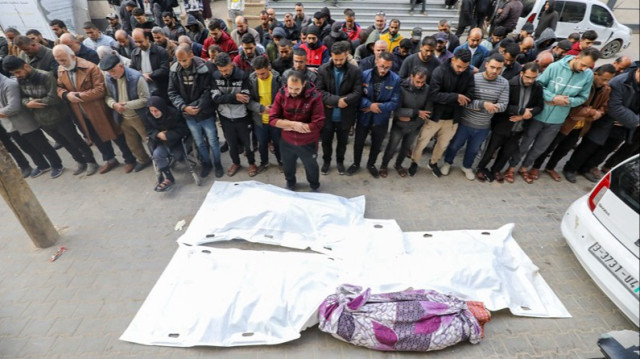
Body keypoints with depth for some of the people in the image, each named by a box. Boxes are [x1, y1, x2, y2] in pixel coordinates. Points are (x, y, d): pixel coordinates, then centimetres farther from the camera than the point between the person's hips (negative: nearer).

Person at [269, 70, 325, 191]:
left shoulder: (314, 97, -22)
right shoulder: (281, 94, -14)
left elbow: (317, 125, -26)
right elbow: (272, 119, -14)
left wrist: (288, 126, -21)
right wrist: (293, 124, -28)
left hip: (308, 143, -2)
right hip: (286, 141, 3)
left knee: (311, 166, 23)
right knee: (287, 166, 26)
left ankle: (315, 187, 53)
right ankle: (290, 184, 57)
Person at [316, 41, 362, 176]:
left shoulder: (355, 71, -7)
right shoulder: (323, 69, -6)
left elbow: (357, 93, -14)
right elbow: (319, 91, -12)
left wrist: (334, 102, -22)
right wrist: (336, 100, -26)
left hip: (345, 115, 0)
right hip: (327, 114, 0)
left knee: (342, 141, 18)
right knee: (326, 140, 17)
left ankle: (340, 161, 42)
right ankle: (326, 161, 42)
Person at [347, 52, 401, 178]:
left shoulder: (395, 80, -15)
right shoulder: (365, 75, -14)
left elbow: (395, 102, -14)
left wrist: (377, 107, -20)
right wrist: (369, 105, -24)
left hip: (381, 119, 0)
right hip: (364, 116, 0)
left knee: (377, 144, 19)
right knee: (358, 142, 16)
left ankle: (371, 164, 44)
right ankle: (356, 163, 40)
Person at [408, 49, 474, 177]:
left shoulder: (469, 74, -7)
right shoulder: (439, 71, -19)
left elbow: (470, 97, -12)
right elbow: (434, 95, -28)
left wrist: (446, 100, -20)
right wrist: (455, 97, -28)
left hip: (453, 117, 4)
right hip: (435, 115, -4)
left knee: (443, 144, 21)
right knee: (422, 142, 11)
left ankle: (433, 163, 47)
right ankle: (414, 162, 37)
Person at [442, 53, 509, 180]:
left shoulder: (504, 83, -7)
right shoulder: (473, 78, -17)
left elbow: (503, 106, -9)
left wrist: (493, 107, -29)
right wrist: (483, 104, -33)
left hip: (484, 126, 3)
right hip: (465, 122, -3)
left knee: (473, 149, 23)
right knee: (455, 145, 17)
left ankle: (466, 167, 48)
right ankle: (448, 162, 44)